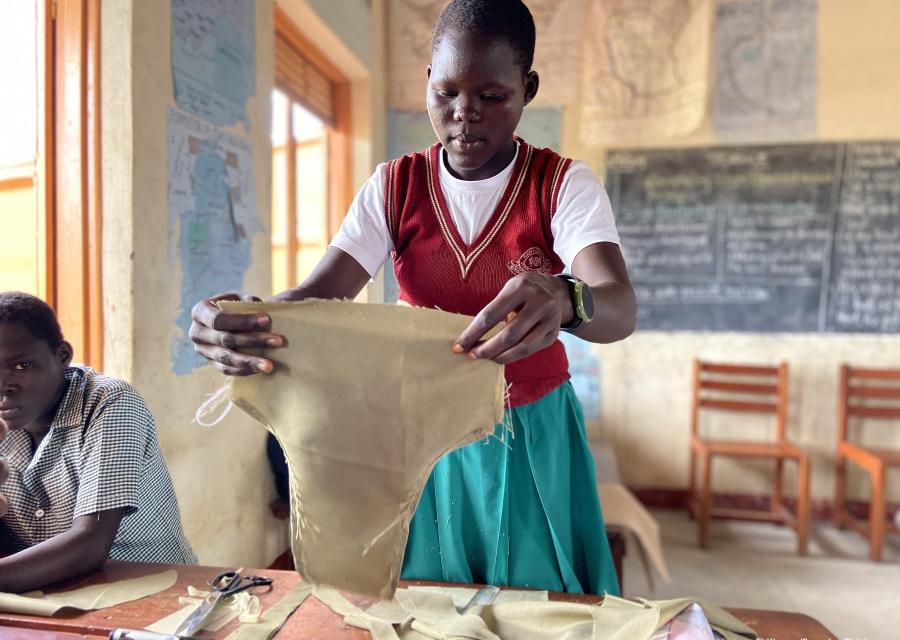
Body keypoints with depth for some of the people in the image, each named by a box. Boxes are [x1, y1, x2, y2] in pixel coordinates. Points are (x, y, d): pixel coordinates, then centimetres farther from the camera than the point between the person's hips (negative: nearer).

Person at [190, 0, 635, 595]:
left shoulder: (565, 184, -11)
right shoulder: (394, 187, -6)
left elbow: (619, 308, -27)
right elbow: (319, 295, -18)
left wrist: (564, 300, -51)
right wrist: (246, 318, -40)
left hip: (535, 438, -1)